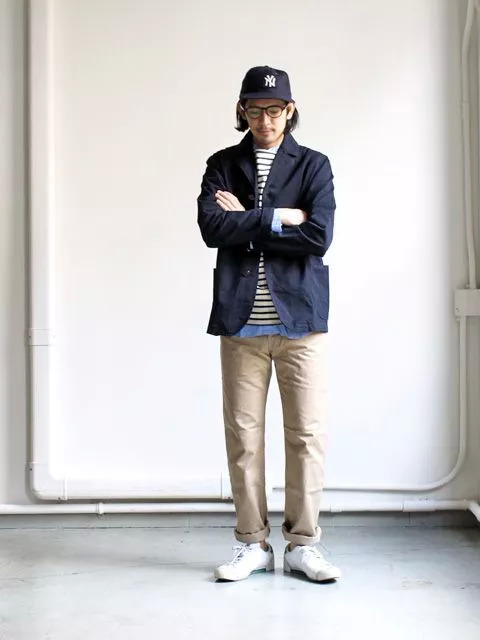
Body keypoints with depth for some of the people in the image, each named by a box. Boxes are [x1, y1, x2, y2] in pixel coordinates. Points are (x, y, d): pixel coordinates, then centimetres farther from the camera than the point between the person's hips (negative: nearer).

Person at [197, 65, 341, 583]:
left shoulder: (314, 166, 8)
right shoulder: (222, 165, 12)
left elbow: (319, 236, -9)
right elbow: (210, 227, -6)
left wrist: (245, 223, -6)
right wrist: (278, 218, -9)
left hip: (300, 318, -1)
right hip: (241, 321, 1)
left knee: (307, 433, 1)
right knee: (243, 435, 4)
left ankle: (302, 544, 14)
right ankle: (253, 544, 16)